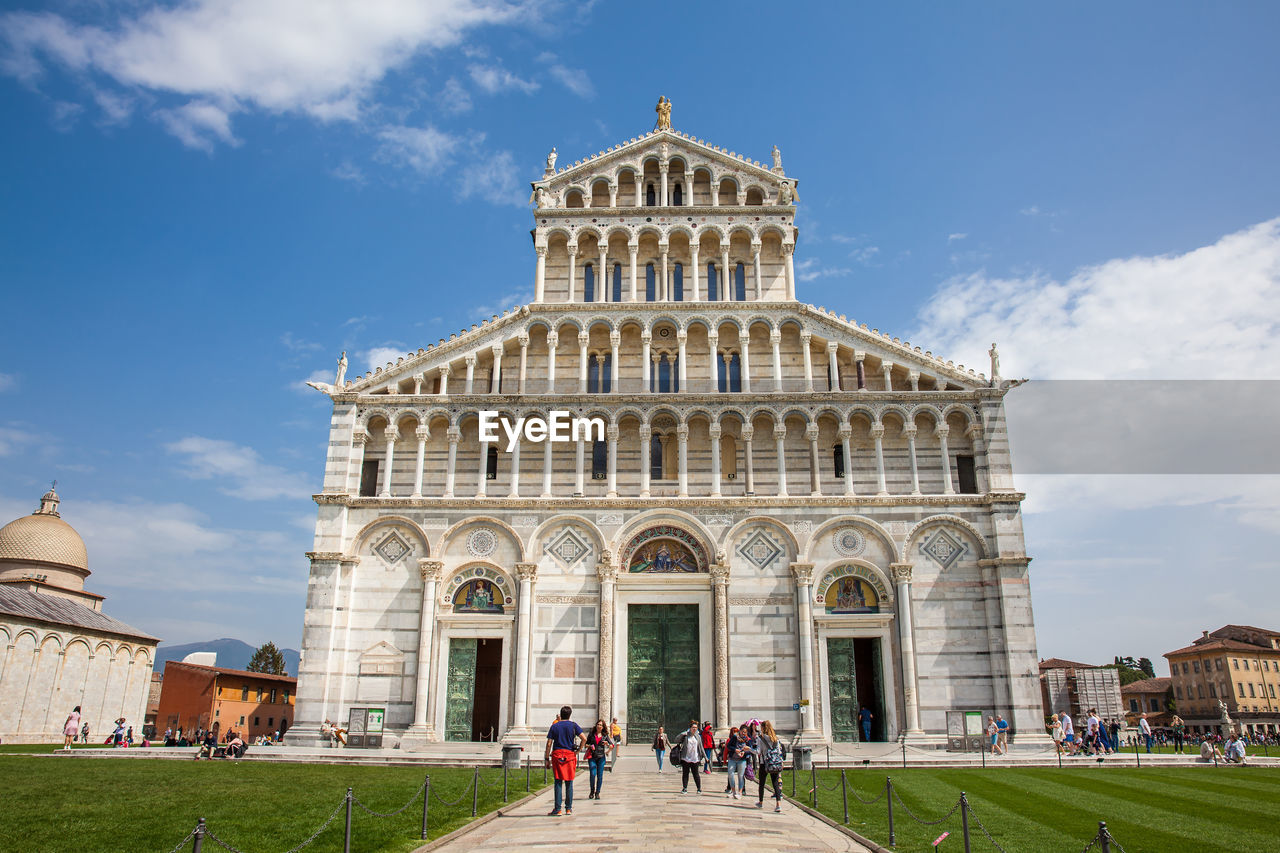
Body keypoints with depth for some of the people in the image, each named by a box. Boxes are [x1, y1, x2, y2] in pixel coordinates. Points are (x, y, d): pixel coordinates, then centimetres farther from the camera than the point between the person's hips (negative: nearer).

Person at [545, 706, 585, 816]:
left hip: (557, 754, 0)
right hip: (570, 754, 0)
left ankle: (557, 809, -1)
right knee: (569, 783, 8)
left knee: (558, 782, 2)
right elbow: (584, 738, -7)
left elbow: (549, 744, 1)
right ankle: (568, 808, 11)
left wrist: (547, 759, 6)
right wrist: (578, 750, 5)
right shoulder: (573, 725, 3)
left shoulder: (554, 726, 5)